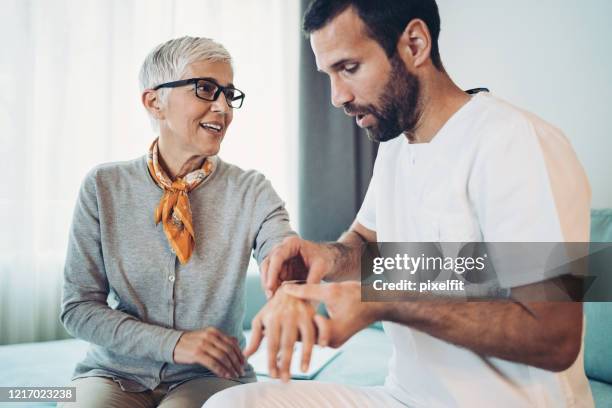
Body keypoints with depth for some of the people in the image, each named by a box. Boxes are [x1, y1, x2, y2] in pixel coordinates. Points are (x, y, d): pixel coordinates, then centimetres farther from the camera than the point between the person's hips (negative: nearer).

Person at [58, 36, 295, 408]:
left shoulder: (252, 192, -6)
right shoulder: (104, 187, -4)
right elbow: (78, 307, -3)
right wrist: (172, 342, -17)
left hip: (210, 377, -1)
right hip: (117, 373, 1)